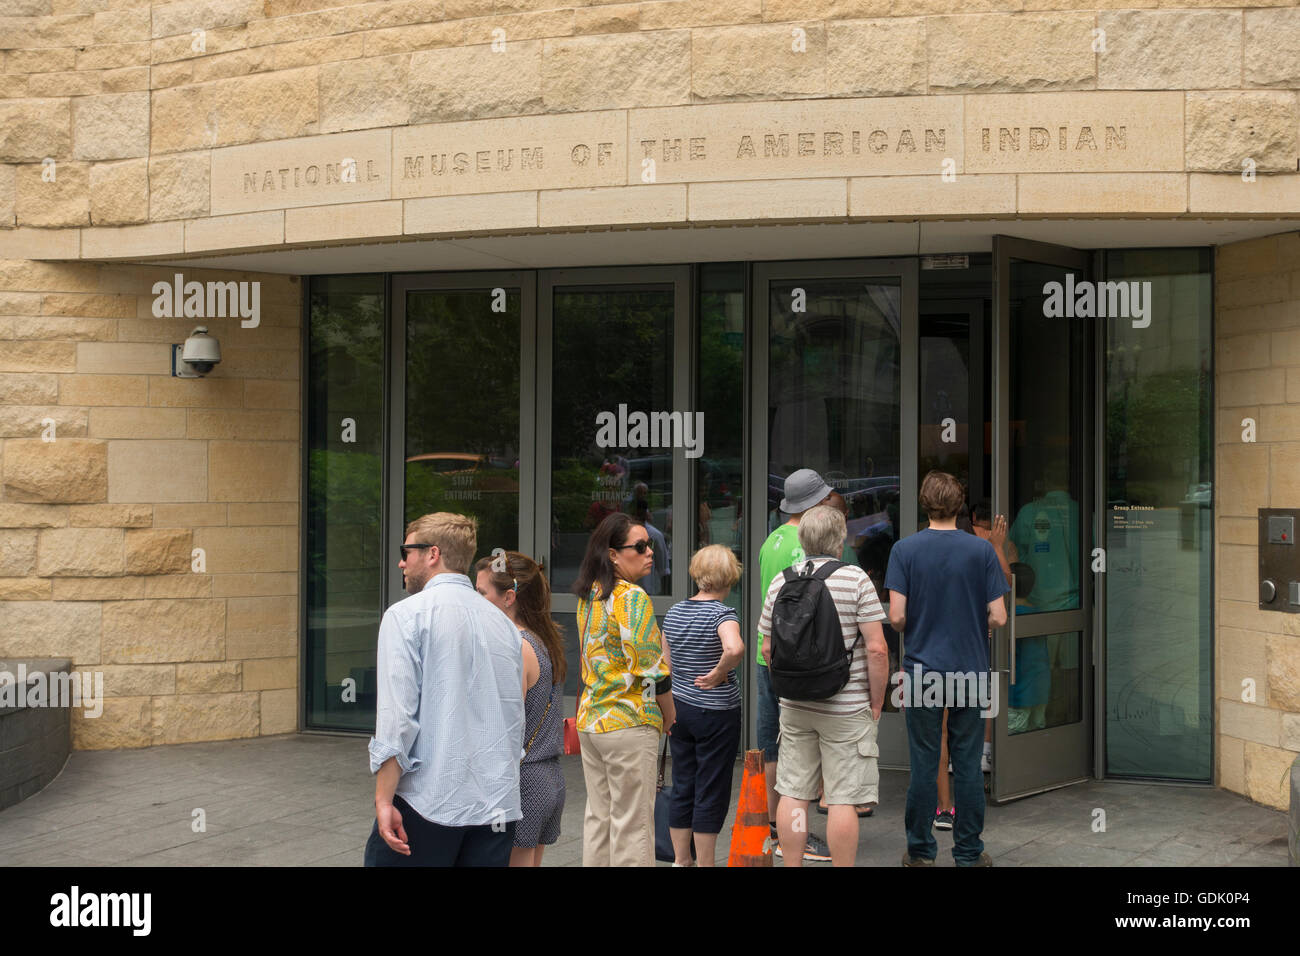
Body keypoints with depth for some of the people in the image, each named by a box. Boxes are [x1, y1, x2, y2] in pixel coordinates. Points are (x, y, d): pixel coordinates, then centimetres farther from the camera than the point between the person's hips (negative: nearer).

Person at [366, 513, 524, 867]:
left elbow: (396, 714, -12)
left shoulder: (406, 615, -5)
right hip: (499, 806, 6)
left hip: (427, 801, -5)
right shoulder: (504, 623, 13)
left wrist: (383, 799, -12)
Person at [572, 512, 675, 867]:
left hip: (589, 720, 8)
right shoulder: (633, 598, -16)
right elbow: (650, 669, -18)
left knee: (597, 818, 14)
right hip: (630, 724, -8)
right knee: (632, 823, -1)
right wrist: (669, 715, -4)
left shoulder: (588, 596, 10)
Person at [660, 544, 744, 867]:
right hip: (717, 713, -6)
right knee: (711, 793, 3)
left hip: (680, 708, 6)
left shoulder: (674, 611, 5)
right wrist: (719, 673, -19)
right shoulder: (722, 615, -15)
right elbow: (734, 648, -37)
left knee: (682, 789, 14)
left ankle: (681, 861, 22)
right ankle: (705, 864, 9)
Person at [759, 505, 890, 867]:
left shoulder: (781, 582, 4)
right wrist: (876, 701, -3)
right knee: (843, 800, 0)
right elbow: (876, 649, -13)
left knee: (793, 794, 10)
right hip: (847, 709, -5)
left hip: (795, 706, 5)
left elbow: (768, 648, 9)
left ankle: (792, 866, 15)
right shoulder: (856, 580, -10)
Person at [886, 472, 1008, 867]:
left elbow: (896, 616, -10)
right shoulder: (982, 549, -4)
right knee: (968, 764, 7)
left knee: (924, 764, 6)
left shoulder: (905, 549, -5)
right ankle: (969, 852, 13)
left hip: (923, 668, 0)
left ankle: (920, 851, 12)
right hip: (971, 671, 1)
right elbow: (998, 617, -5)